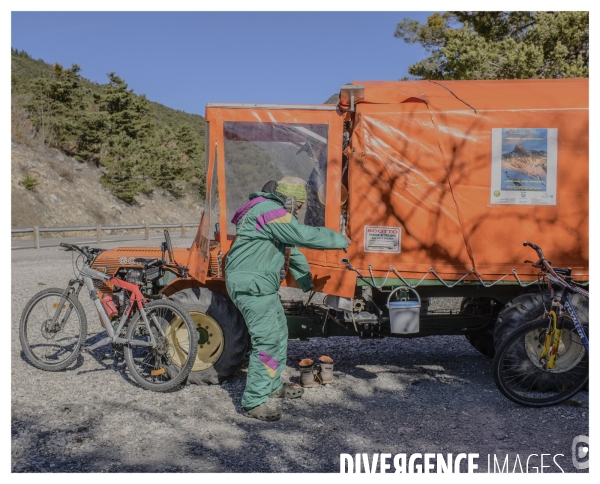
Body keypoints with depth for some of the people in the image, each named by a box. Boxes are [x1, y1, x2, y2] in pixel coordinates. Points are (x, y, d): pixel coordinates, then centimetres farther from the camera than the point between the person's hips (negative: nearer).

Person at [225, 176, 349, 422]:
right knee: (267, 340, -12)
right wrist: (341, 240, -8)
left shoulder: (274, 212, 18)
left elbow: (292, 249, 24)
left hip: (261, 285, 11)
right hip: (250, 284, -11)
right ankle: (254, 402, -4)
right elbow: (305, 236, -21)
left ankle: (273, 385, 34)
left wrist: (307, 281, 28)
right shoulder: (270, 212, -17)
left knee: (278, 332, 20)